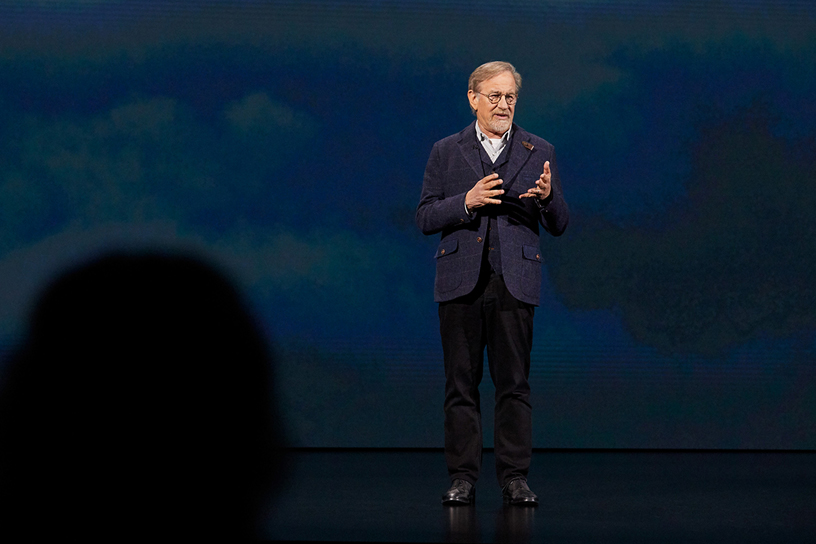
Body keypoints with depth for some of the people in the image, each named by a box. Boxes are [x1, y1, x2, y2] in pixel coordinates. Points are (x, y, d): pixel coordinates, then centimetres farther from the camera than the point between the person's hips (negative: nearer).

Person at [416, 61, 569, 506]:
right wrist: (467, 202, -13)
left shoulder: (539, 152, 9)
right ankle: (462, 478, 6)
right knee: (461, 385, 2)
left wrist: (547, 198, -14)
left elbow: (558, 225, 8)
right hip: (461, 282, 0)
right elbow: (426, 218, 4)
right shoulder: (446, 152, 9)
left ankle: (515, 478, 3)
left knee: (514, 383, -1)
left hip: (515, 282, 0)